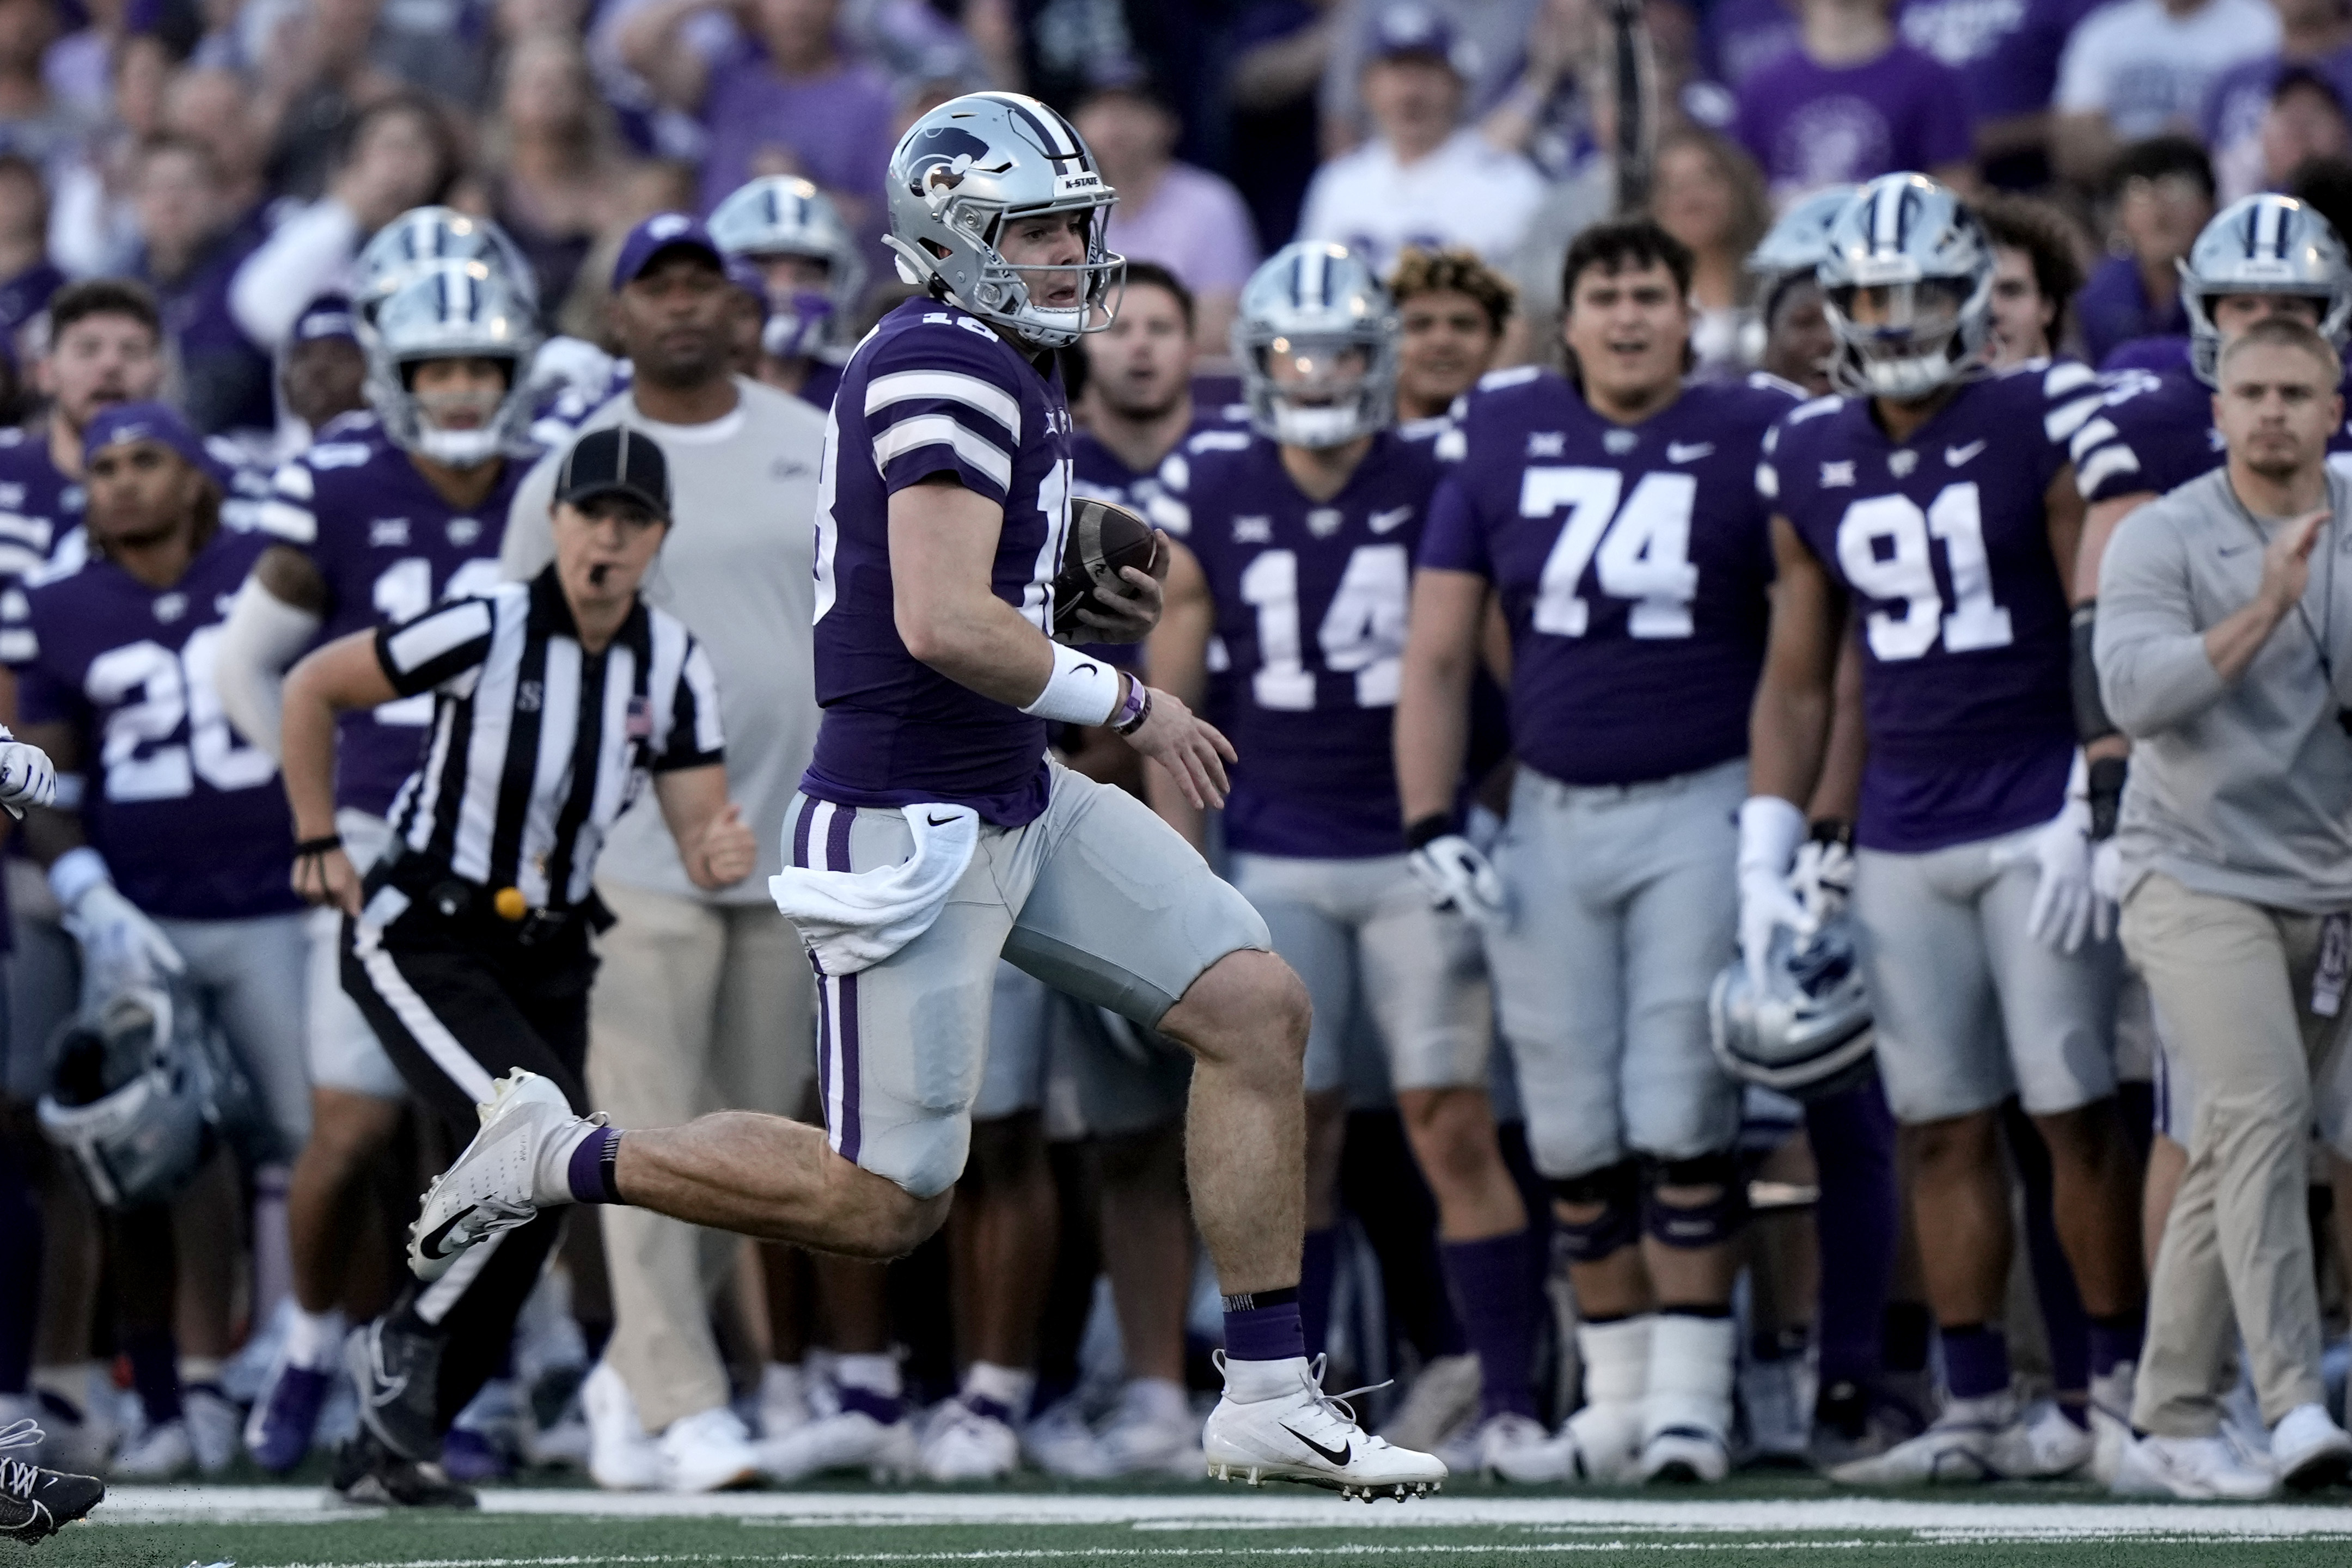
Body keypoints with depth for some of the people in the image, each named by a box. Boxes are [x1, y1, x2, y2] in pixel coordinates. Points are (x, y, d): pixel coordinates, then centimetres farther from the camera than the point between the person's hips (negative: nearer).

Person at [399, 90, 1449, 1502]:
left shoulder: (1009, 374, 13)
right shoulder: (949, 370, -19)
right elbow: (943, 623, -28)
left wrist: (1102, 615, 9)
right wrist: (1126, 703, -16)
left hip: (1017, 803, 10)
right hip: (913, 828, -10)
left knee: (1259, 1010, 2)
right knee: (886, 1204, -4)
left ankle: (1272, 1398, 5)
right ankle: (558, 1159, 13)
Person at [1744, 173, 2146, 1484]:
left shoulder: (2041, 426, -5)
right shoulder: (1812, 463, 9)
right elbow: (1797, 680, 15)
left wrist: (2091, 815, -12)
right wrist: (1766, 857, 8)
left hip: (2039, 821, -4)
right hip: (1902, 839, 5)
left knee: (2077, 1112, -6)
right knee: (1943, 1128, 4)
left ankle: (2124, 1382, 3)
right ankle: (1980, 1410, 9)